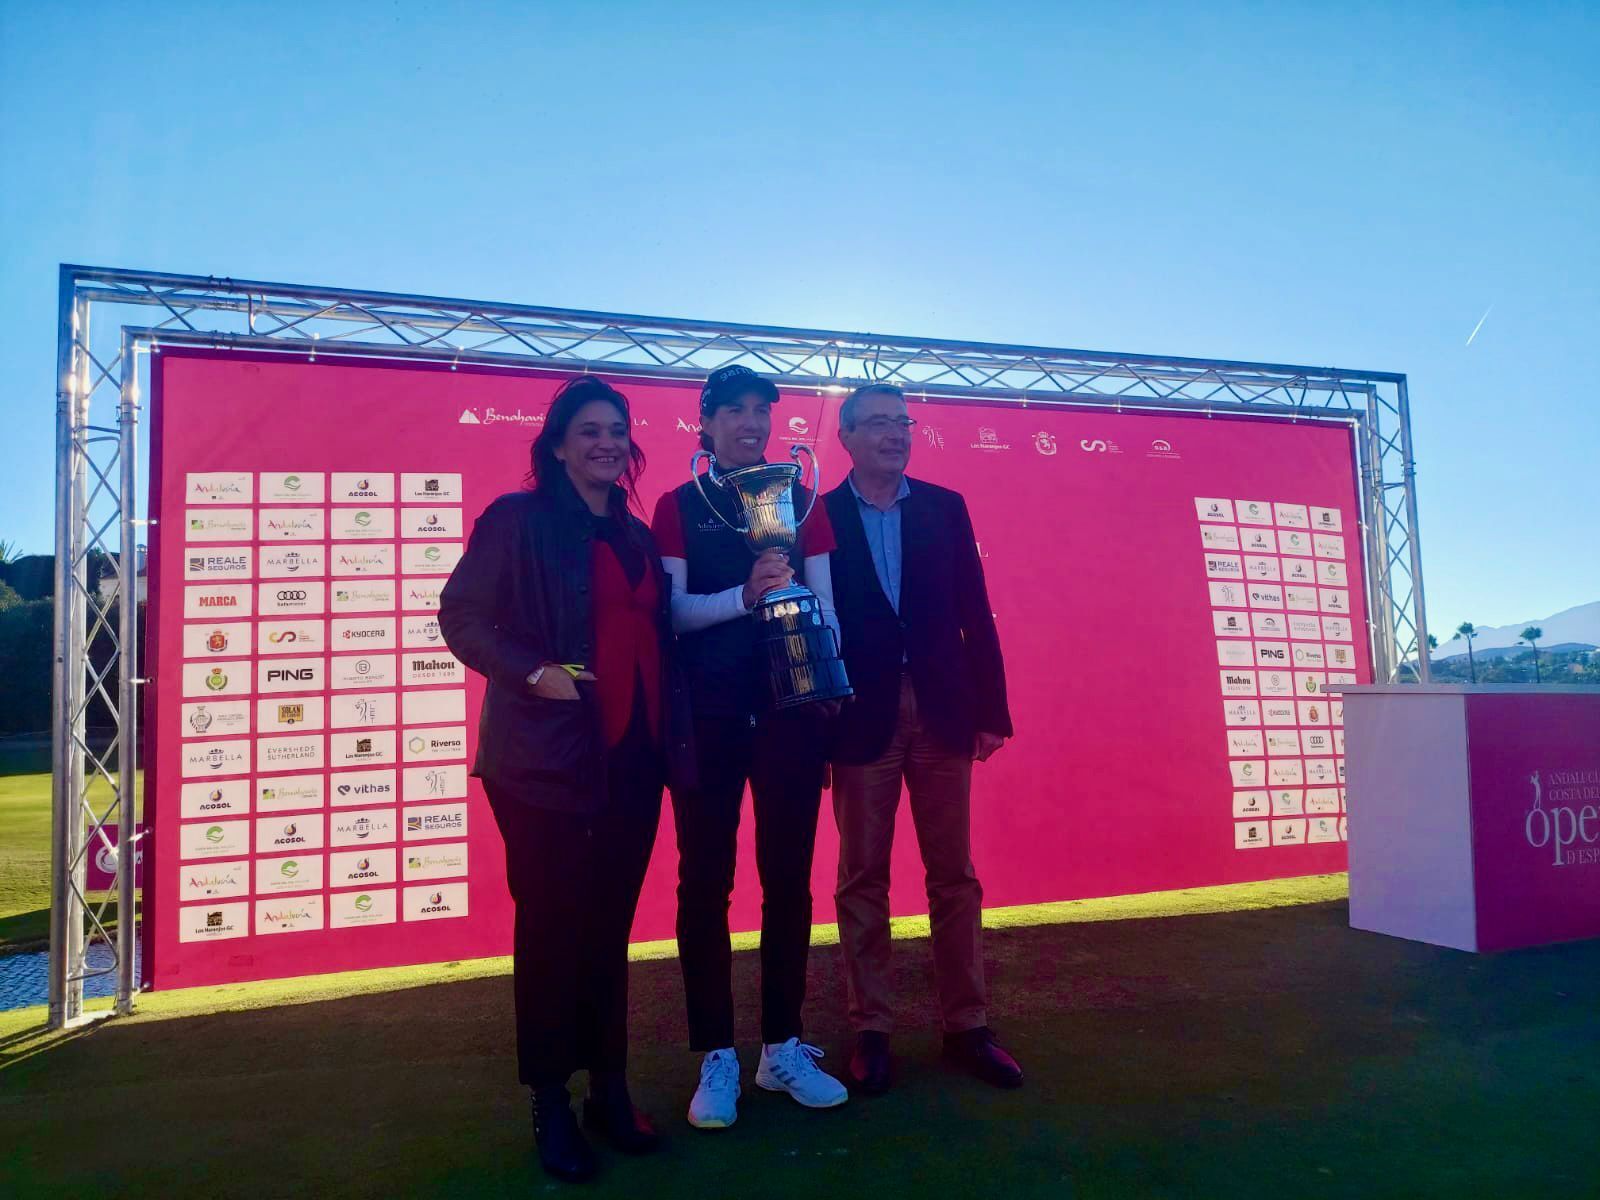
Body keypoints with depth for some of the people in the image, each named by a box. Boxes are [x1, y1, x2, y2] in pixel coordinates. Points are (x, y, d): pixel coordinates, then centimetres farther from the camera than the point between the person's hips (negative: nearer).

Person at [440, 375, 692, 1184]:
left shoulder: (636, 536, 15)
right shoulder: (519, 518, -3)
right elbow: (461, 616, -6)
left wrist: (672, 741, 8)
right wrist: (534, 672, -19)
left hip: (632, 756, 5)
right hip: (546, 755, -5)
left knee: (610, 924, 12)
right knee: (552, 924, 4)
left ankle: (609, 1090, 26)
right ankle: (551, 1105, 19)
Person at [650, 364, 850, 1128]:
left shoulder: (800, 502, 11)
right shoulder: (678, 506, 5)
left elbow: (824, 604, 4)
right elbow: (672, 612, -5)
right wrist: (744, 594, -21)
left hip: (790, 708, 2)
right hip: (707, 712, -1)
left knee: (788, 878, 8)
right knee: (705, 881, 4)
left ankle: (783, 1047, 23)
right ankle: (716, 1057, 17)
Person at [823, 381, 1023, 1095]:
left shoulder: (946, 508, 8)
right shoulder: (820, 517, 2)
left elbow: (975, 615, 7)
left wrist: (991, 711, 3)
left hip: (941, 714, 2)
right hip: (860, 718, -2)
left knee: (954, 874, 9)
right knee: (863, 876, 6)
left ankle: (966, 1027, 21)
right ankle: (870, 1030, 19)